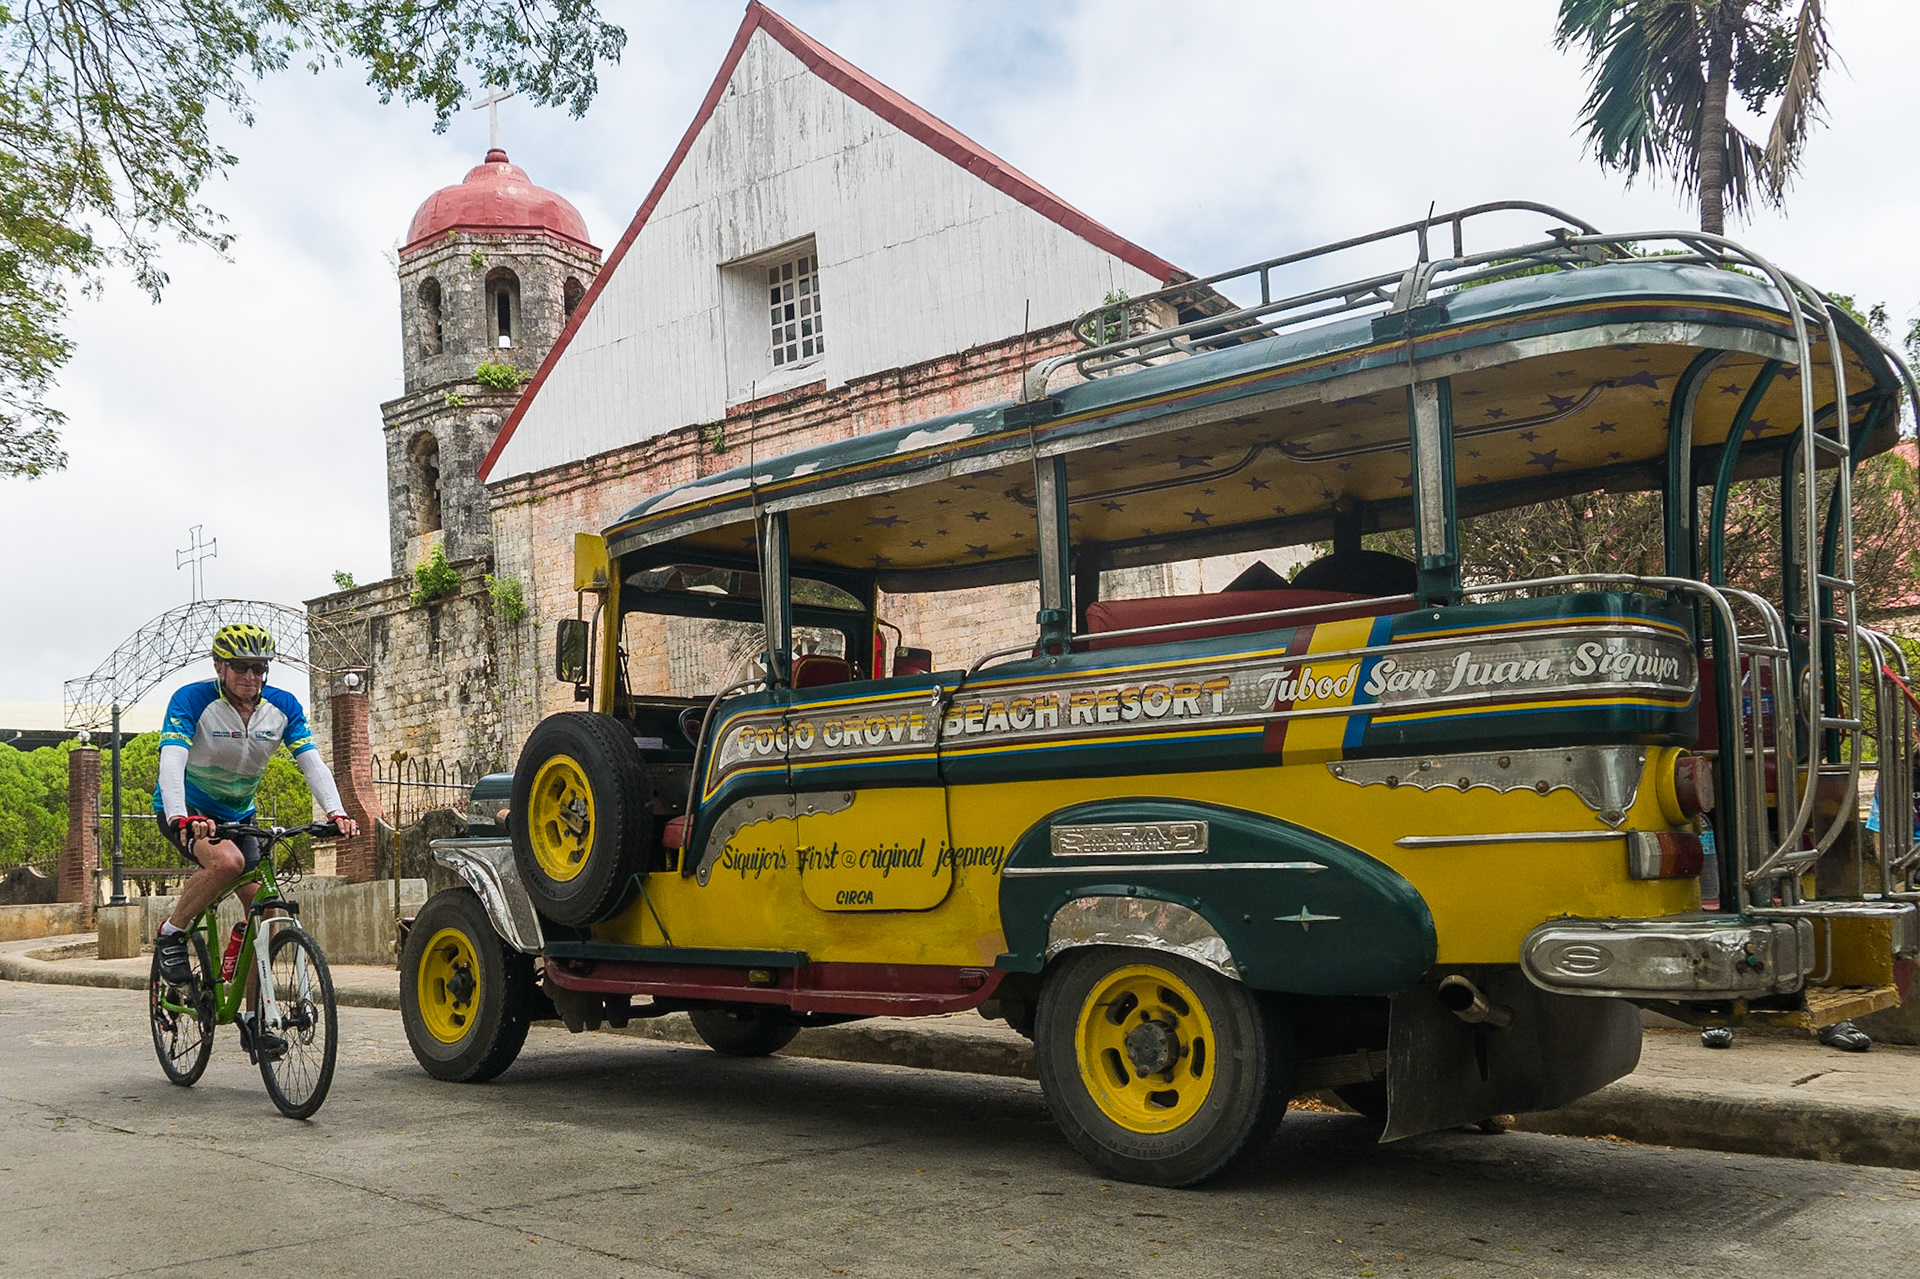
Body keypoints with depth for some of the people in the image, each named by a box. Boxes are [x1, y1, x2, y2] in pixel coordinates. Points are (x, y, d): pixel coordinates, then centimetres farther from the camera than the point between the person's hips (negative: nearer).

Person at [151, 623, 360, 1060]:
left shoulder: (283, 706, -9)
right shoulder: (193, 700, -21)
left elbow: (312, 761, -17)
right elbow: (171, 763, -33)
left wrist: (335, 812, -35)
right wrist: (182, 818, -51)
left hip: (237, 816, 5)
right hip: (187, 813, -5)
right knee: (227, 861, -36)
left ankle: (253, 1019, 4)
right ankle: (171, 935, -10)